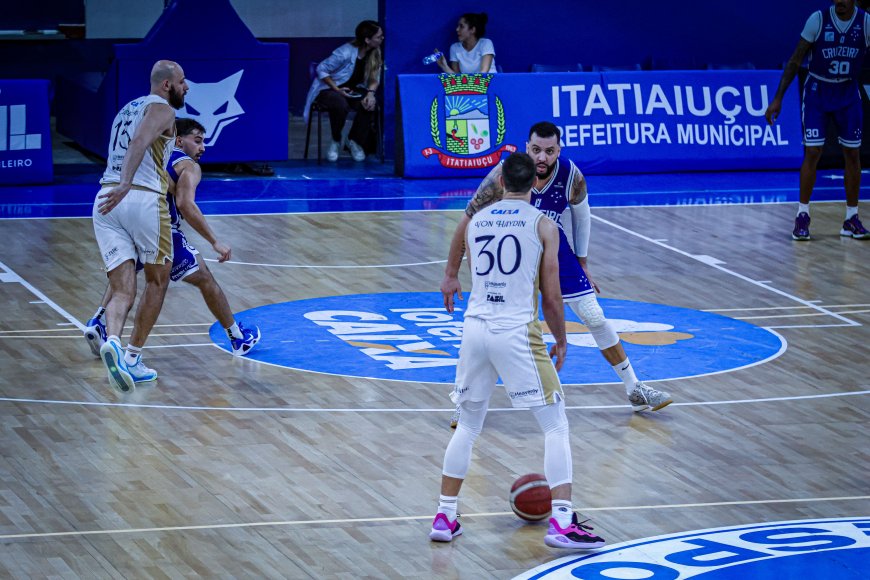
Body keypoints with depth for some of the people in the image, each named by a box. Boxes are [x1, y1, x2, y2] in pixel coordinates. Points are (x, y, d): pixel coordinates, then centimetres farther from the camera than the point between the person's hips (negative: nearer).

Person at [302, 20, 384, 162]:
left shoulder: (375, 54, -8)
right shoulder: (346, 53, -26)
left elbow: (374, 79, 0)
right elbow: (321, 69, -17)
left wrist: (371, 92, -22)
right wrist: (337, 89, -23)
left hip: (353, 90, 5)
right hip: (328, 90, -5)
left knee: (370, 104, -27)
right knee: (341, 105, -38)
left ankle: (355, 141, -4)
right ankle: (336, 142, -10)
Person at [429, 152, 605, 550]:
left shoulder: (474, 222, 13)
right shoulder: (543, 225, 0)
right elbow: (551, 296, -1)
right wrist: (561, 340, 14)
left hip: (475, 326, 4)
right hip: (518, 332, -4)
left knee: (468, 425, 20)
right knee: (556, 427, 3)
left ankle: (444, 517, 20)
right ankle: (561, 522, -7)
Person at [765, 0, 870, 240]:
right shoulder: (818, 20, -15)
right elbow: (795, 60, -8)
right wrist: (778, 98, -11)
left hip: (848, 94, 2)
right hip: (817, 91, -2)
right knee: (813, 152, -8)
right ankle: (802, 216, 2)